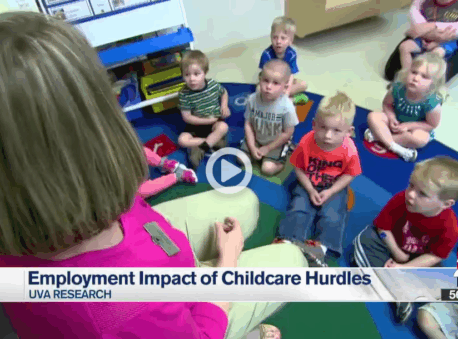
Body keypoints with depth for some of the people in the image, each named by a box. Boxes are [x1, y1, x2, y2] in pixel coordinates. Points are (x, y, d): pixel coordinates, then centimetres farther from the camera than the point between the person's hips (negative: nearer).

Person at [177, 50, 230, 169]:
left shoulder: (213, 84, -10)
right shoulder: (184, 94, -18)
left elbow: (224, 92, 13)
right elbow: (186, 117, -15)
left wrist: (224, 105, -5)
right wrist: (208, 121, -19)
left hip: (215, 122, 0)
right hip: (196, 125, 0)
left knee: (223, 127, -33)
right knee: (182, 139, -24)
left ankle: (199, 148, -25)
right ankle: (215, 141, -18)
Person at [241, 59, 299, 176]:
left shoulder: (287, 106, -28)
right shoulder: (252, 99, -19)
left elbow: (288, 133, -17)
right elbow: (248, 124, -9)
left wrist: (268, 148, -12)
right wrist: (252, 147, -14)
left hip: (277, 143, -4)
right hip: (256, 139, 4)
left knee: (268, 169, -15)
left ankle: (280, 161, 15)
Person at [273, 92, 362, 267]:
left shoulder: (349, 150, -25)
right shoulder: (306, 143, -24)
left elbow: (348, 175, -9)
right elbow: (299, 169, -10)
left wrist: (330, 192, -20)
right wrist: (310, 190, -18)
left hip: (334, 188, 0)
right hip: (308, 185, 1)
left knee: (332, 217, -16)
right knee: (298, 210, -14)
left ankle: (321, 248, -11)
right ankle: (287, 242, -14)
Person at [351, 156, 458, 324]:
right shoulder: (401, 200, -29)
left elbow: (435, 255, -19)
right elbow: (383, 227, -16)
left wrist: (404, 267, -26)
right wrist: (397, 253, -18)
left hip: (418, 258, -1)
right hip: (392, 243, 1)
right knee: (364, 239, -22)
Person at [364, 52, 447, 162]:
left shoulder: (432, 102, -30)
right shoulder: (398, 88, -23)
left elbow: (432, 125, -17)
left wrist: (408, 126, -24)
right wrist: (391, 118, -21)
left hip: (417, 128, -3)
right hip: (396, 122, 3)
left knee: (420, 138, -37)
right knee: (373, 116, -21)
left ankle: (379, 136, -26)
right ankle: (395, 148, -31)